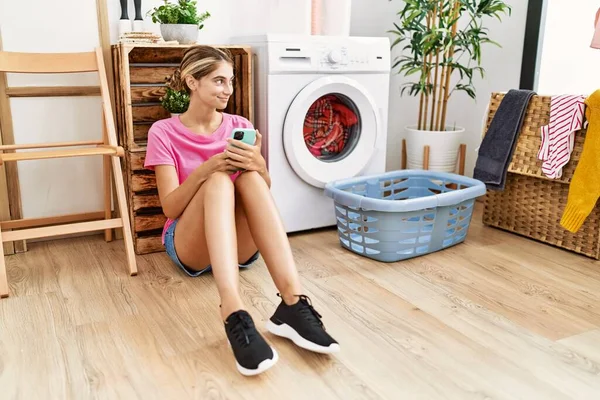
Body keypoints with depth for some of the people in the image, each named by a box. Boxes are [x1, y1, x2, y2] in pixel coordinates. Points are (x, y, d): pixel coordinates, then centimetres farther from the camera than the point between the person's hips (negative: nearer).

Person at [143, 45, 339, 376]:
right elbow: (170, 207, -10)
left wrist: (258, 165, -23)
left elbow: (265, 190, 1)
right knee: (219, 181, -33)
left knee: (250, 178, -29)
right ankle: (234, 316, -54)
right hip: (189, 244, -2)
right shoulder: (164, 132, -2)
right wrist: (206, 169, -27)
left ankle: (293, 304, -43)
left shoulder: (240, 126, 7)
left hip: (241, 244, 2)